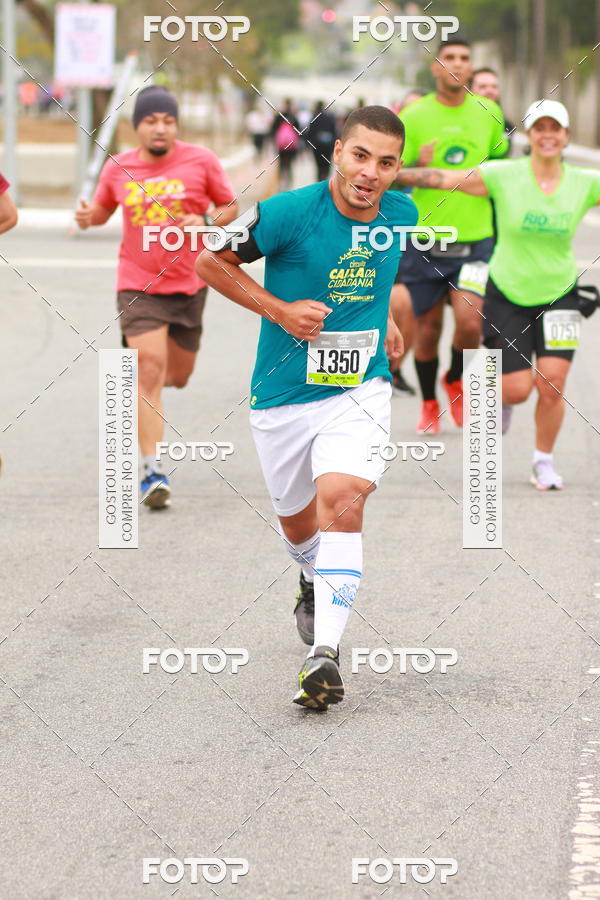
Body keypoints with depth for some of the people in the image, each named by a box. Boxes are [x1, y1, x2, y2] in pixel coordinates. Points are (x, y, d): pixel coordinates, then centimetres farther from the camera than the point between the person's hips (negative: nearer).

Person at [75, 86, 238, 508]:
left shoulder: (201, 161, -4)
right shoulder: (118, 168, 0)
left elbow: (231, 206, 5)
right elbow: (104, 210, 16)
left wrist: (206, 222, -16)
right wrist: (89, 217, -8)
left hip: (189, 284, 2)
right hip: (138, 285, -1)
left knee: (178, 376, 13)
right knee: (150, 371, -15)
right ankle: (153, 470, -12)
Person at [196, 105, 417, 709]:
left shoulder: (401, 213, -2)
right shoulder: (291, 212, -18)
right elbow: (210, 261, -7)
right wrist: (279, 309, -14)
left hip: (358, 391, 1)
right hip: (282, 396, 0)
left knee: (341, 499, -24)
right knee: (298, 524, 17)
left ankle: (326, 653, -28)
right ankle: (315, 583, 54)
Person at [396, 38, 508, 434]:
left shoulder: (489, 113, 5)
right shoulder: (414, 117, -3)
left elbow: (501, 161, 21)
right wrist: (418, 165, -22)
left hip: (476, 240, 1)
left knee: (469, 323, -14)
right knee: (428, 328, 5)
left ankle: (456, 381, 18)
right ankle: (429, 404, 27)